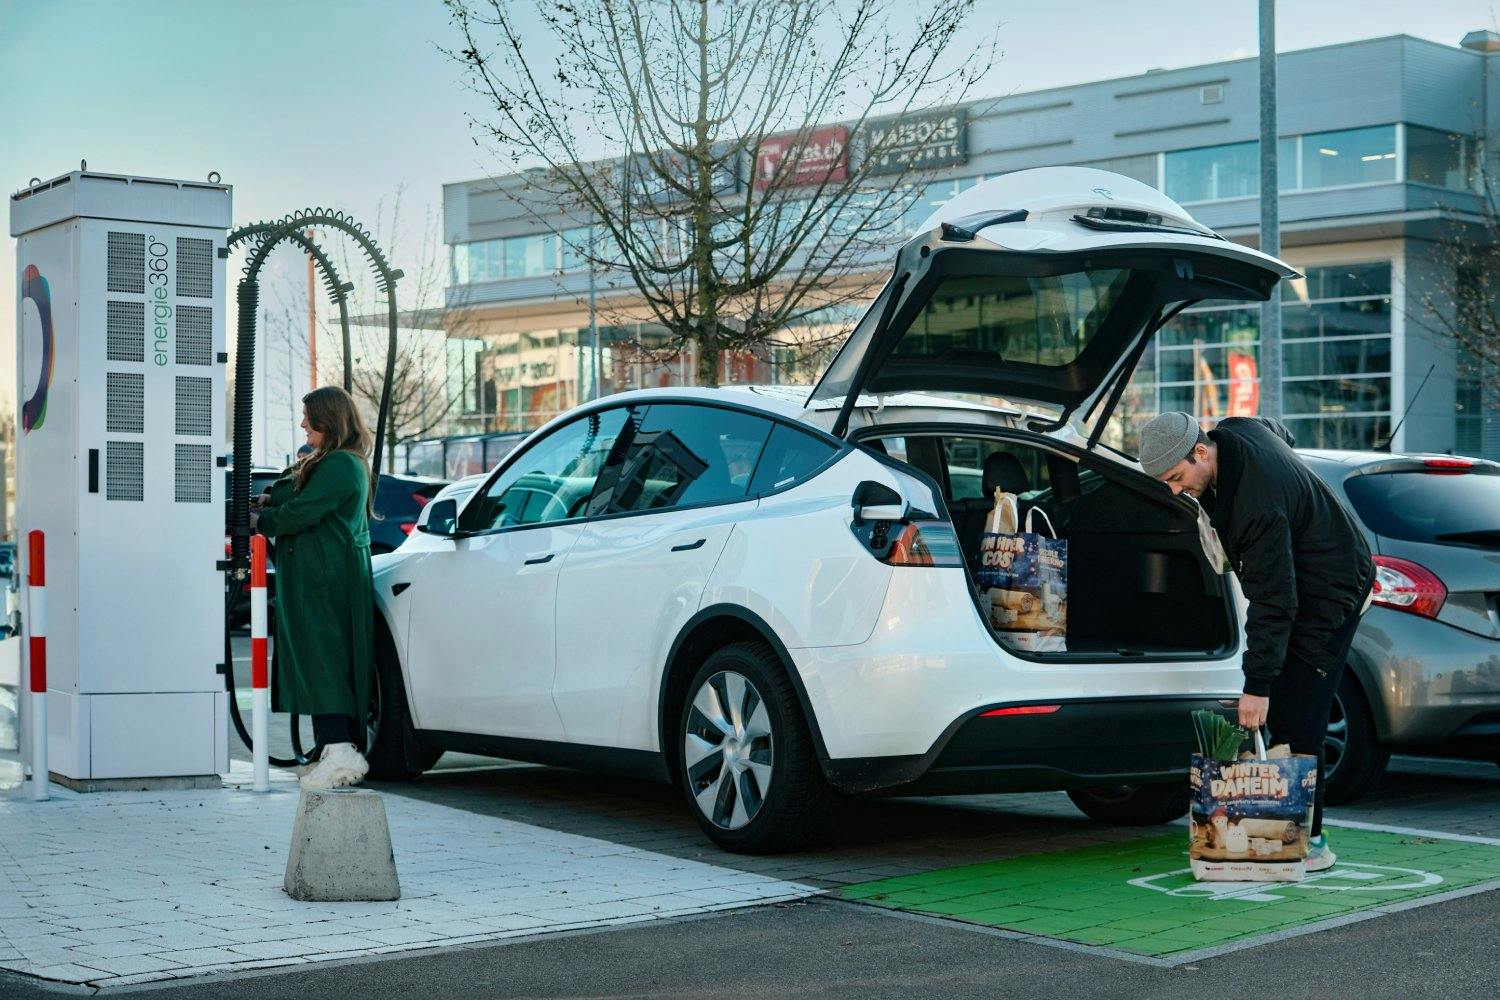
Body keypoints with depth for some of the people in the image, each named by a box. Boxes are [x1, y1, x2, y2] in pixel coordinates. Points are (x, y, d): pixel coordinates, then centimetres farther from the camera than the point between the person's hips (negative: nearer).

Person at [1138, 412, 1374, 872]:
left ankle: (1309, 841, -9)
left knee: (1295, 718, -13)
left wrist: (1257, 685, -31)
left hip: (1328, 595, -10)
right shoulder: (1235, 430, -8)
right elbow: (1283, 433, 18)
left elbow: (1272, 602, -32)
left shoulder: (1259, 502, -34)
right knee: (1280, 717, 7)